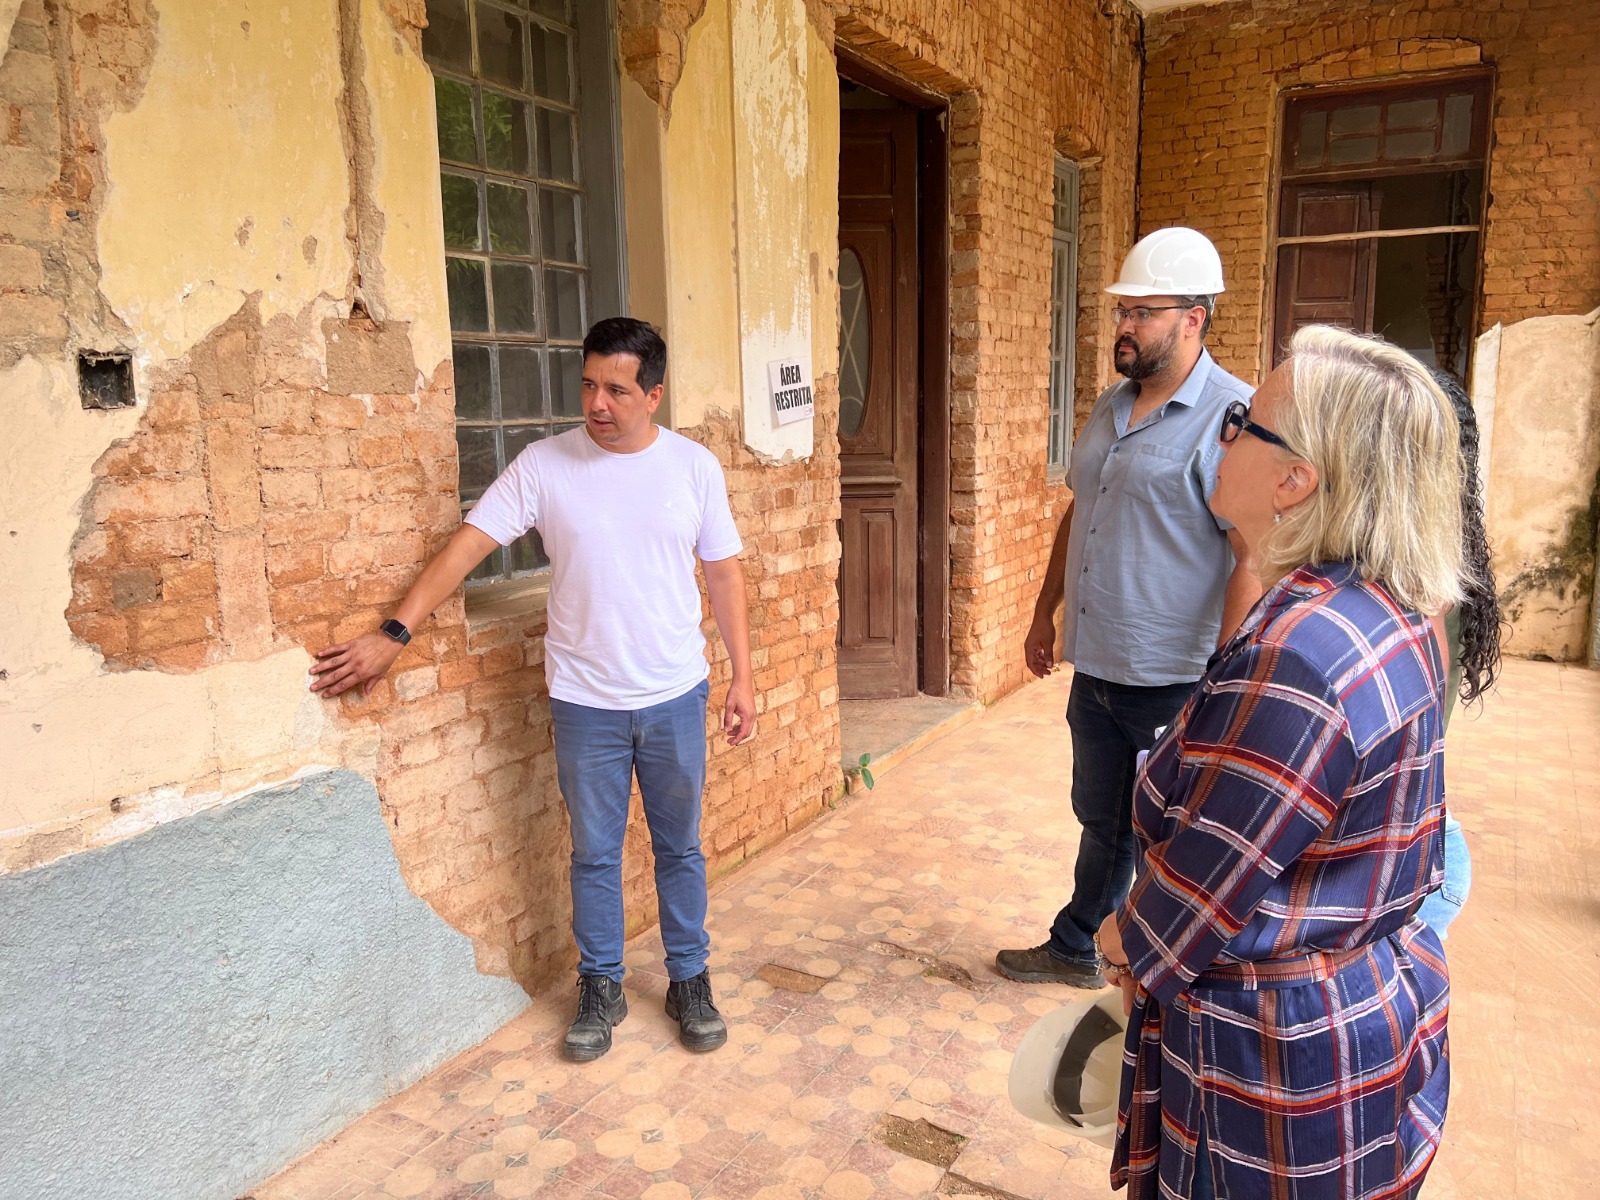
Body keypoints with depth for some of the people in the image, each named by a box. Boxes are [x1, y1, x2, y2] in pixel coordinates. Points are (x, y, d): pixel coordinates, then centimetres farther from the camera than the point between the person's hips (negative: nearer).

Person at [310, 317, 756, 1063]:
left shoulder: (694, 466, -4)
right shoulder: (544, 466, -6)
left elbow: (724, 574, 2)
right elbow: (468, 544, -9)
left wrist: (742, 676, 0)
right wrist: (395, 633, -15)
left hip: (674, 697, 1)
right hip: (585, 701, 0)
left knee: (680, 848, 15)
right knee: (594, 853, 13)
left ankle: (689, 980, 33)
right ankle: (601, 988, 33)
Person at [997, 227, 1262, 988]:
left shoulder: (1230, 418, -16)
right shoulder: (1110, 406, 9)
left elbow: (1255, 558, -20)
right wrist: (1046, 611, 19)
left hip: (1173, 683, -7)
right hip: (1096, 668, 8)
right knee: (1103, 823, 24)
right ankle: (1075, 948, 43)